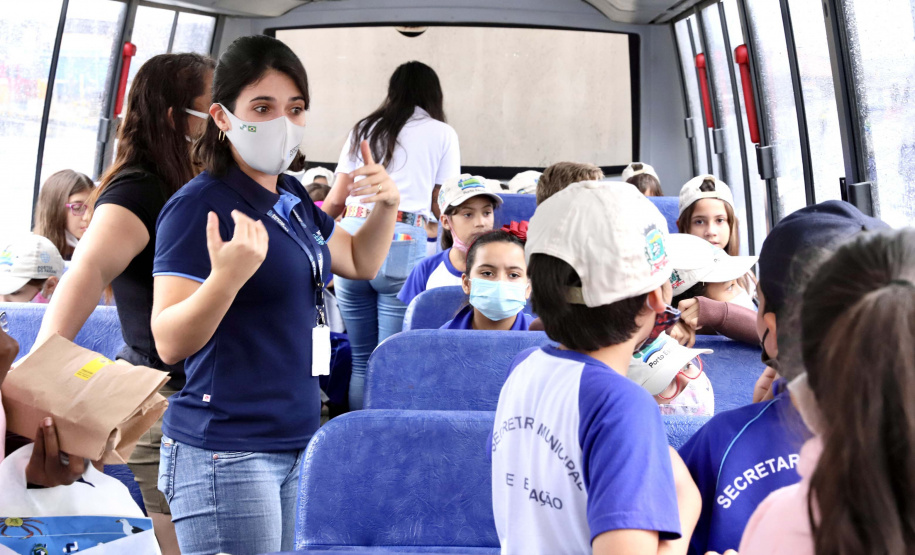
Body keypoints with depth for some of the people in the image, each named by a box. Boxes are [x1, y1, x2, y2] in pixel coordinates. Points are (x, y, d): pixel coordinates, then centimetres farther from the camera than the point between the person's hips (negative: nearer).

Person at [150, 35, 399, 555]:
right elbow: (170, 343, -18)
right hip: (225, 454, -8)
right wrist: (227, 276, -35)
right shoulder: (199, 205, -13)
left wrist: (387, 206, 8)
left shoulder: (294, 199, 11)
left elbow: (360, 262, 27)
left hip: (296, 445, 8)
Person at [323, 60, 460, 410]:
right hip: (403, 244, -3)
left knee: (360, 360, 11)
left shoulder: (364, 129, 18)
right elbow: (442, 207, 7)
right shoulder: (442, 134, 10)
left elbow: (335, 200, 17)